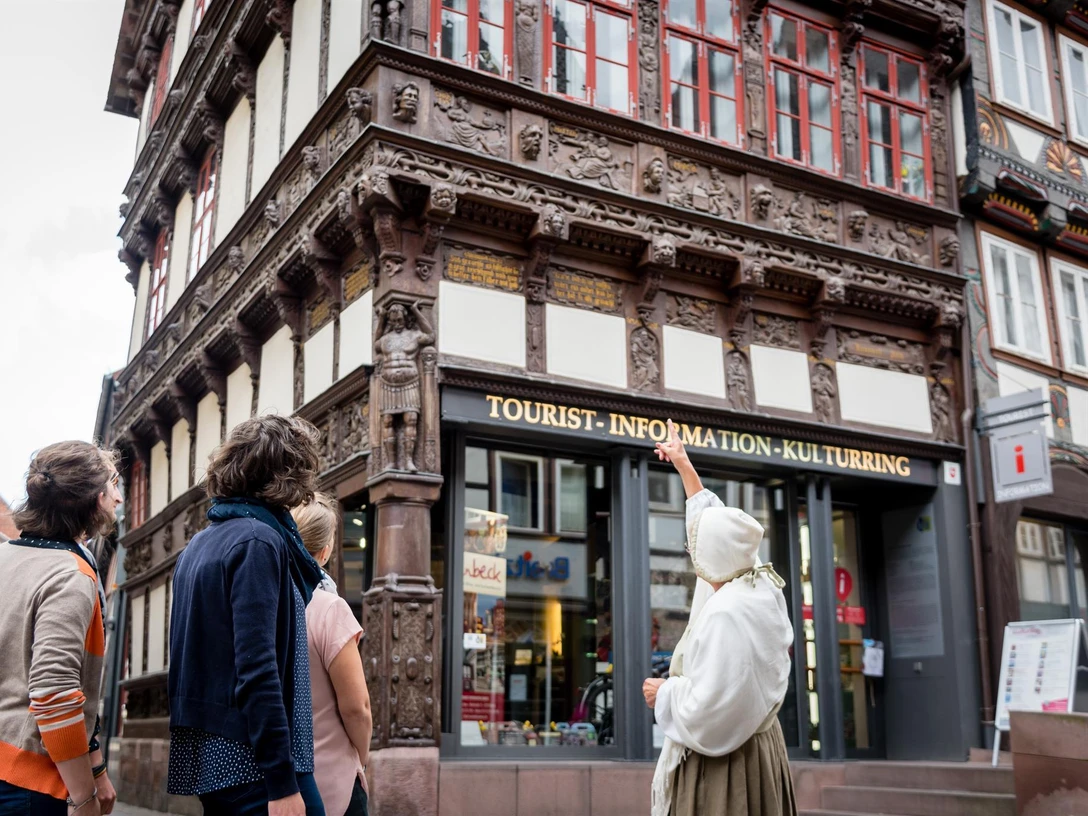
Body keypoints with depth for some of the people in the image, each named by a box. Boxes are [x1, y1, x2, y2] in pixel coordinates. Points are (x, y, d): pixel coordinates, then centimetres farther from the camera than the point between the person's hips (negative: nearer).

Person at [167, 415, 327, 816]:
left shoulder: (199, 545, 14)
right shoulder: (258, 541, -13)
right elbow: (256, 669, -21)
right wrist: (283, 783, -21)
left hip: (209, 757, 9)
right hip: (251, 763, -9)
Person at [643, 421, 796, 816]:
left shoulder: (726, 614, -26)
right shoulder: (760, 586, -1)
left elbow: (709, 709, -28)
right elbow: (715, 523, 14)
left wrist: (664, 693, -10)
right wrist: (683, 464, 22)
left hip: (723, 761, -9)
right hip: (755, 747, 9)